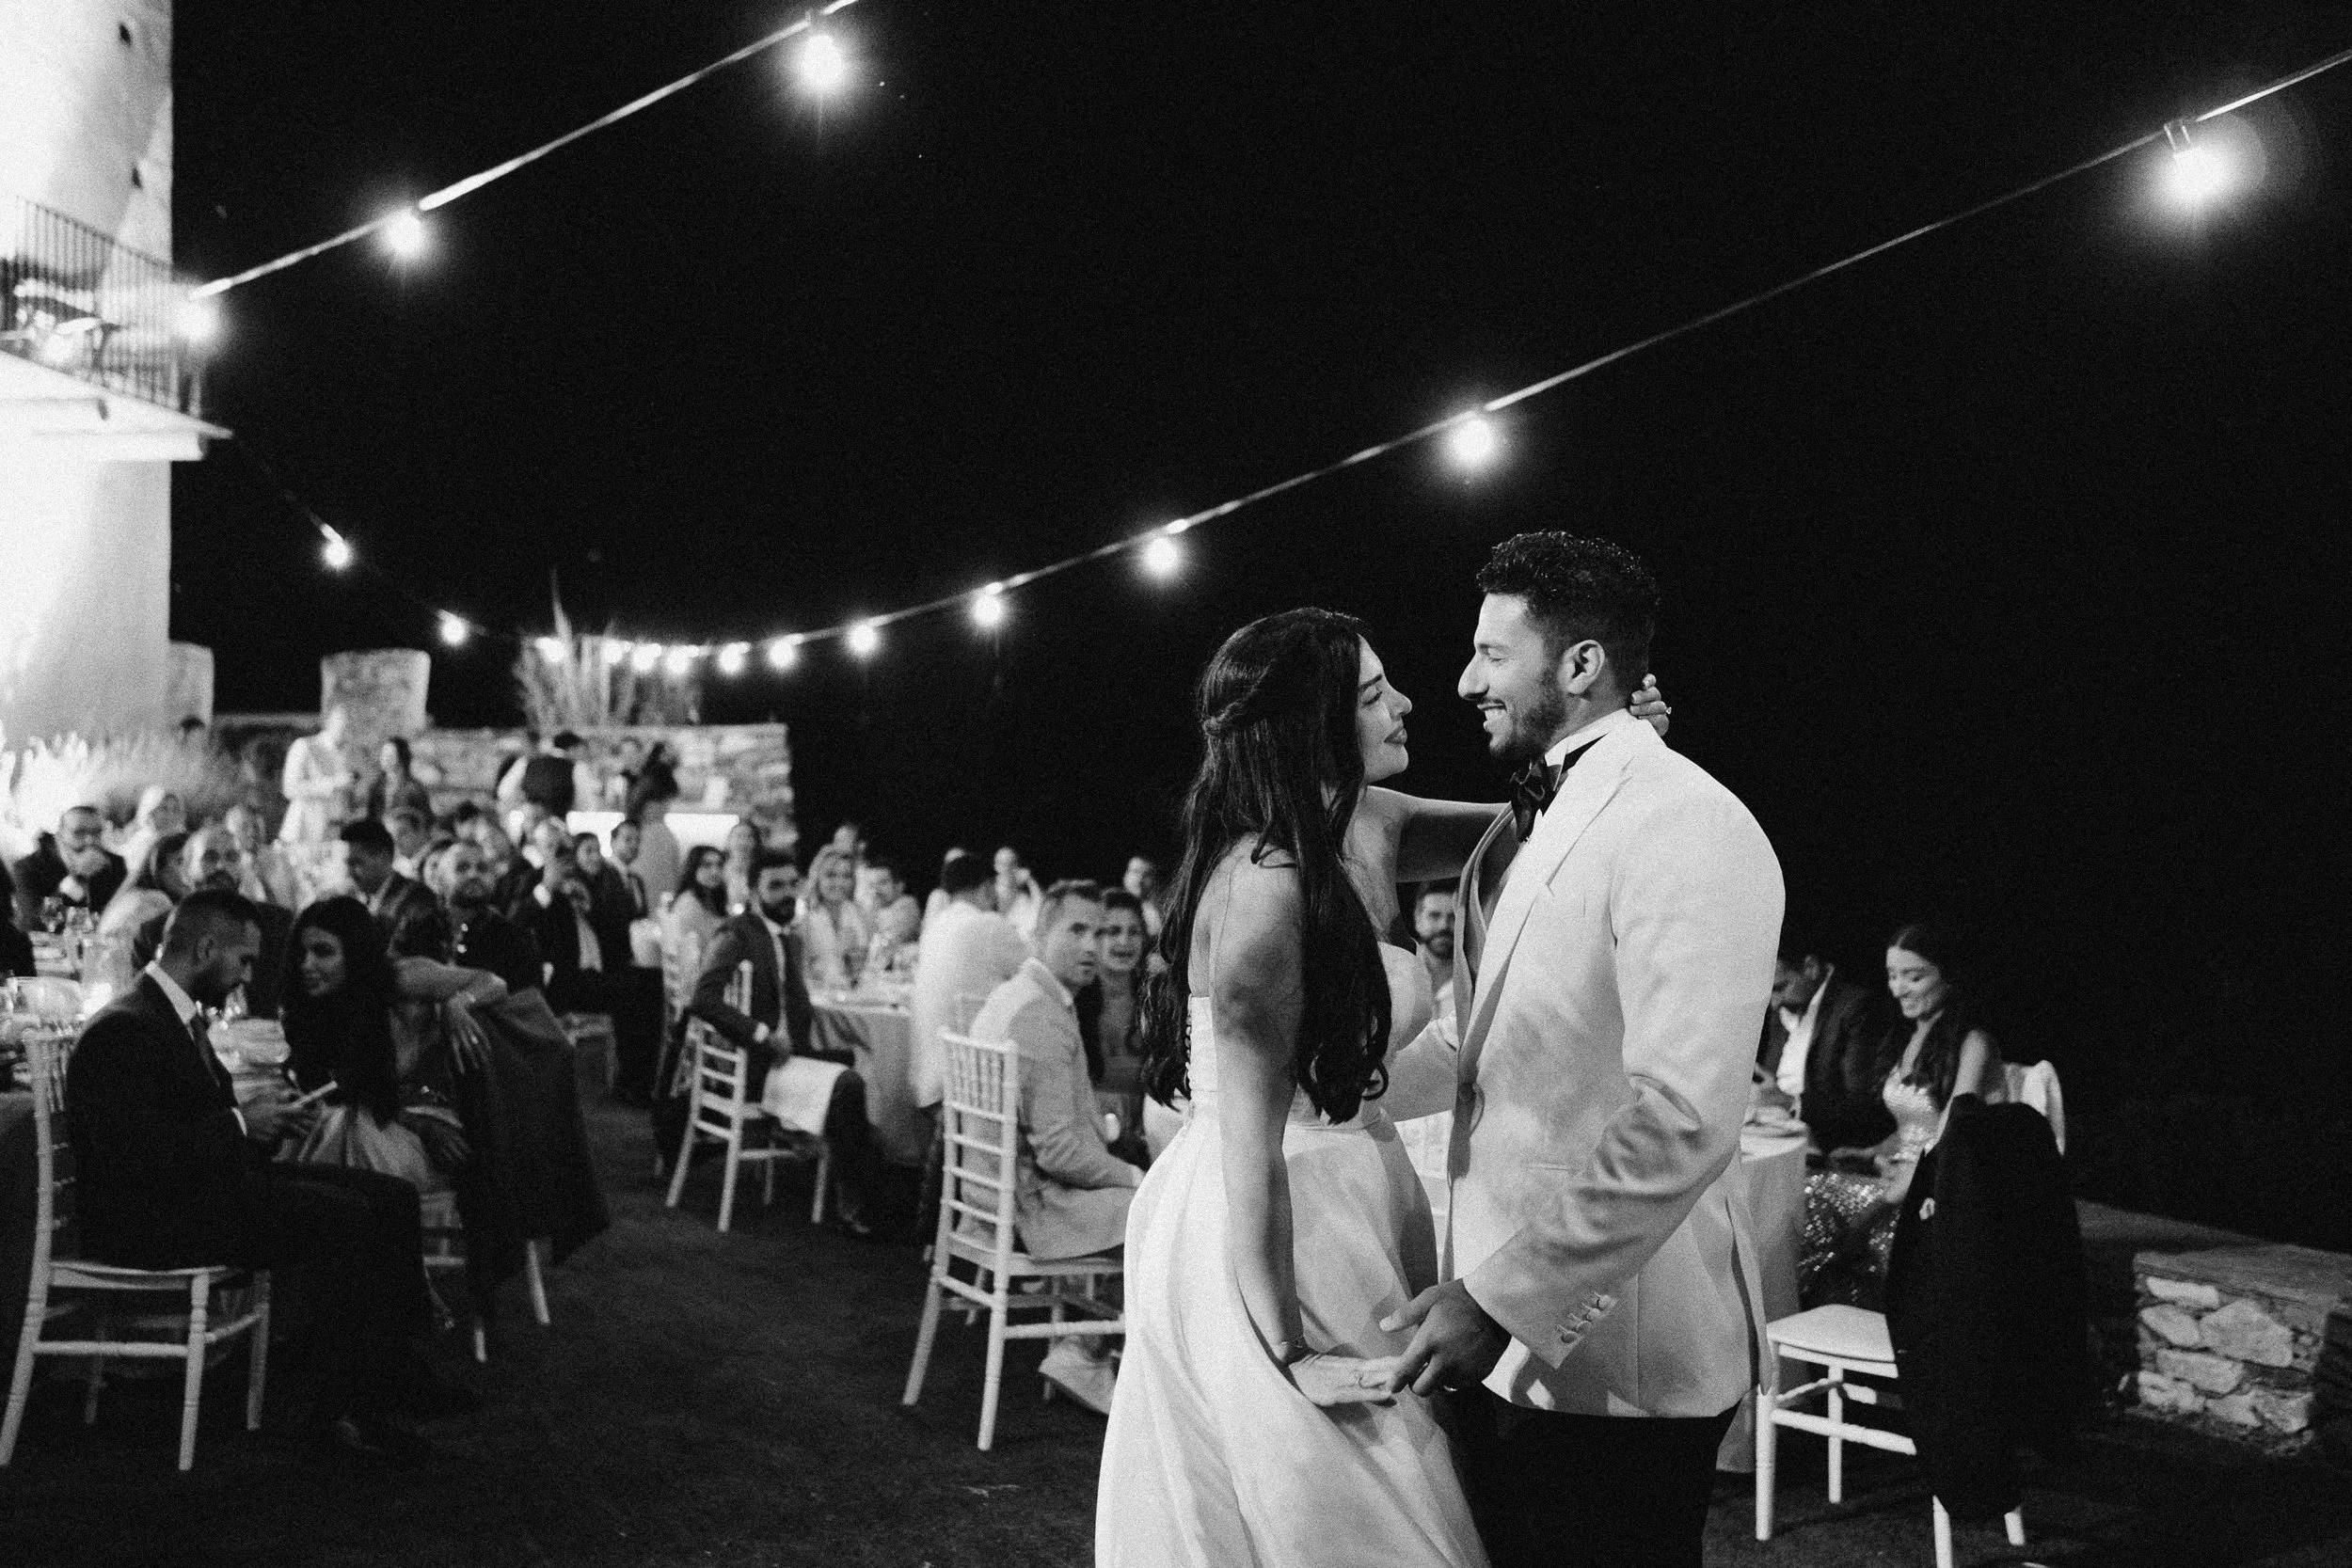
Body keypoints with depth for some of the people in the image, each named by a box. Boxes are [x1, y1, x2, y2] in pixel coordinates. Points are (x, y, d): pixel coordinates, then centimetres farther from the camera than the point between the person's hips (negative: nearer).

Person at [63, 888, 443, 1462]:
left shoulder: (177, 1015, 15)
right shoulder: (123, 1029, -18)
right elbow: (134, 1155, -26)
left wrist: (261, 1116, 4)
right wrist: (241, 1123, -18)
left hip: (208, 1184, 10)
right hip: (144, 1216, -10)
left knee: (392, 1197, -2)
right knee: (344, 1217, -26)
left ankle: (397, 1375, -1)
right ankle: (347, 1406, -15)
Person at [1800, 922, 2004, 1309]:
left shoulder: (1972, 1043, -9)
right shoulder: (1905, 1038, 15)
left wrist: (1895, 1192, -21)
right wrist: (1871, 1154, 3)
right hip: (1904, 1177, 7)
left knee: (1817, 1195, -26)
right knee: (1808, 1193, -20)